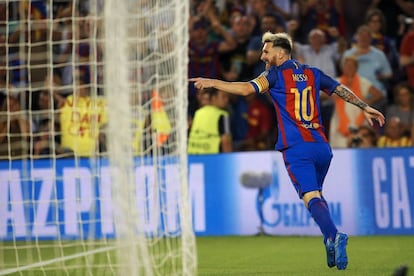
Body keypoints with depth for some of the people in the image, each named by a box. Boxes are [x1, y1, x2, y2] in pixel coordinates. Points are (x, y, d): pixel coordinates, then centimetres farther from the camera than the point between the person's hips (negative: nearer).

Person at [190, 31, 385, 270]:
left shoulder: (276, 74, -1)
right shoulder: (312, 73, 16)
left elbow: (247, 89, -13)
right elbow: (341, 89, 23)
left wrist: (212, 82, -9)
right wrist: (365, 107, 35)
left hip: (297, 149, -6)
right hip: (322, 147, 6)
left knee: (312, 197, -15)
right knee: (317, 194, 23)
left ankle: (334, 235, -37)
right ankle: (331, 242, 12)